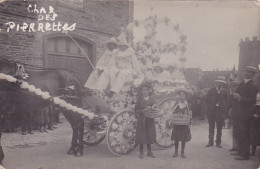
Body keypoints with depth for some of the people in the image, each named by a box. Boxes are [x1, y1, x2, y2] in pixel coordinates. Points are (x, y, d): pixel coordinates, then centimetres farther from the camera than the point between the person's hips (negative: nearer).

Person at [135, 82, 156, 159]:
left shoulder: (151, 100, 5)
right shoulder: (139, 100, 1)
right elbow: (136, 110, -1)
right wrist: (142, 111, -18)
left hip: (149, 120, 2)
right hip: (141, 120, -2)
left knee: (149, 135, 6)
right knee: (141, 136, 1)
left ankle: (149, 152, 20)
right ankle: (141, 152, 13)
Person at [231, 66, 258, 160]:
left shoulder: (252, 85, -11)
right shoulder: (242, 83, 16)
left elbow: (253, 100, -19)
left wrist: (240, 98, -24)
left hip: (244, 114, -9)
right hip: (237, 113, 9)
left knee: (244, 135, -4)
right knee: (237, 134, 16)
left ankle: (245, 154, 4)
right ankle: (240, 151, 28)